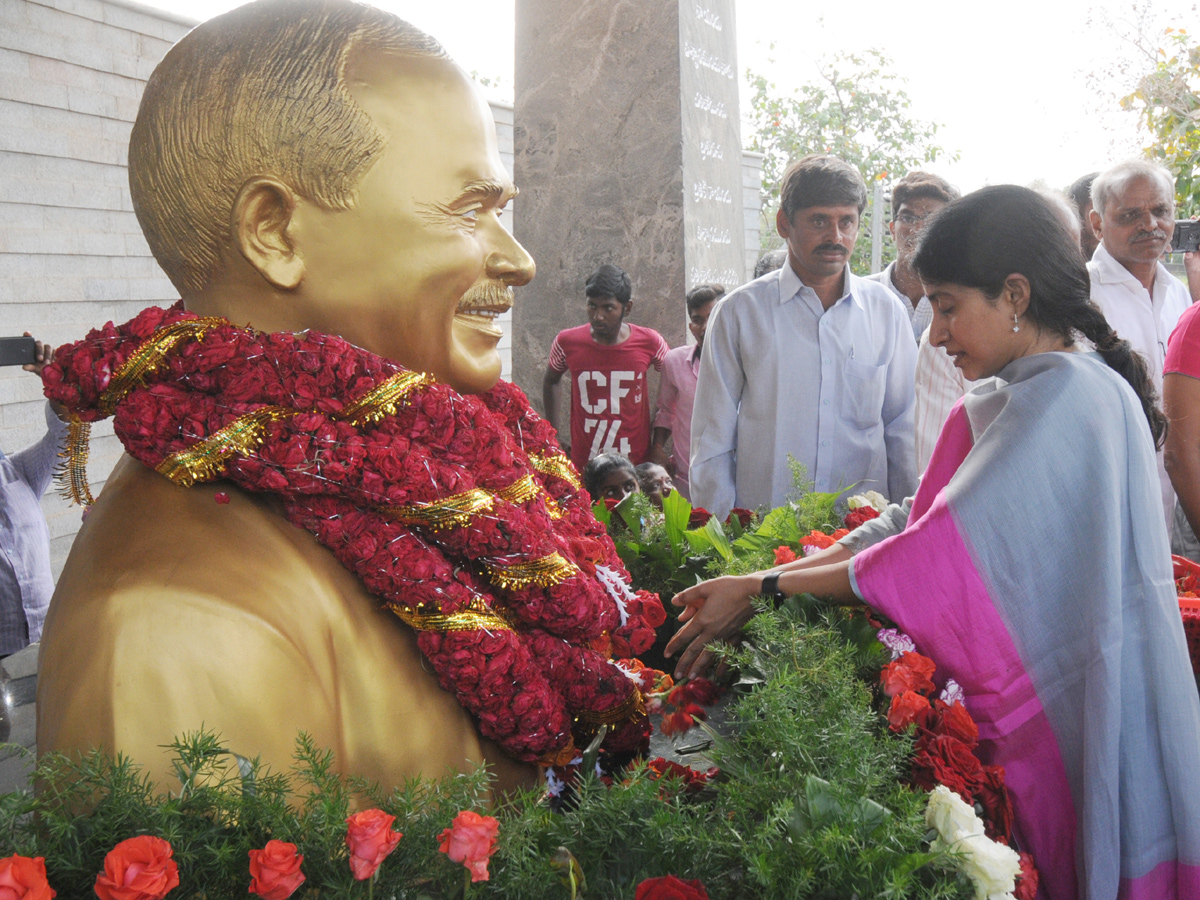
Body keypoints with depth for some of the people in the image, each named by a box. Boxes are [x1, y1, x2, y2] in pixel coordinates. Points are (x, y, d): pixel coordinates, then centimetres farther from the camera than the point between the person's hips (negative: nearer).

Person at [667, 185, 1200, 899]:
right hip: (1025, 708, 8)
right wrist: (751, 594, -4)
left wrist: (766, 589, -18)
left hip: (1079, 725, -8)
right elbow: (914, 524, 5)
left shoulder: (1069, 392, -18)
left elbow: (945, 554, -24)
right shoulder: (1001, 410, 12)